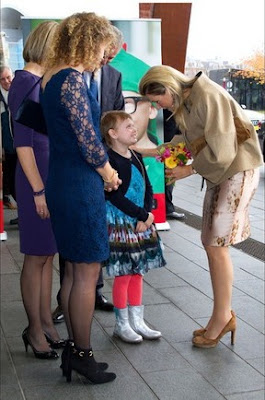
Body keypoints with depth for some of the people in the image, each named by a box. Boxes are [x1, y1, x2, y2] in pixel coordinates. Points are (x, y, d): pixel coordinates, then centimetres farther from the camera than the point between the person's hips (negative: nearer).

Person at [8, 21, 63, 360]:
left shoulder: (44, 82, 11)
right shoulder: (25, 82, -13)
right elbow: (22, 143, -17)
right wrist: (38, 190, -18)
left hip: (54, 175, 8)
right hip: (37, 177, -8)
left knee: (48, 255, 13)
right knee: (36, 257, 3)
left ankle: (46, 322, 23)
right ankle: (35, 330, 15)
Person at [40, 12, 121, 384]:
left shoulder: (51, 78, 11)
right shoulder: (72, 79, -18)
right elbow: (87, 138, -18)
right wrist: (108, 173, -1)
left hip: (60, 183, 10)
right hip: (81, 187, -10)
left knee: (73, 271, 16)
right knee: (87, 273, 1)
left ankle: (73, 350, 26)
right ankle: (83, 354, 13)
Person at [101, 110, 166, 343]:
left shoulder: (136, 158, 10)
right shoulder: (110, 160, -15)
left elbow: (148, 189, 10)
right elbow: (115, 197, -20)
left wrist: (145, 217, -5)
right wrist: (144, 215, -15)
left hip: (141, 224, 8)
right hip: (120, 224, -7)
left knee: (137, 272, 13)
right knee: (123, 275, 0)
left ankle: (137, 321, 24)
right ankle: (122, 324, 14)